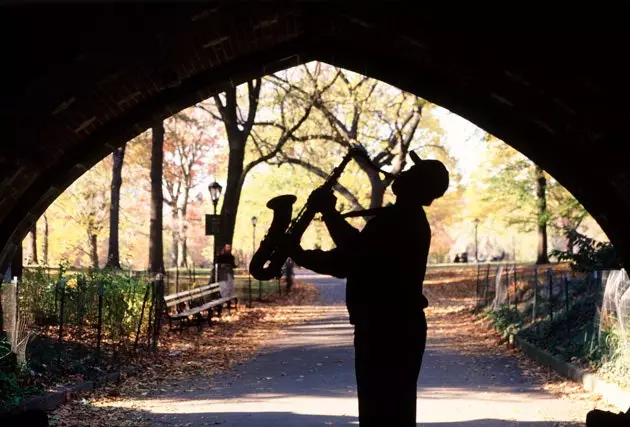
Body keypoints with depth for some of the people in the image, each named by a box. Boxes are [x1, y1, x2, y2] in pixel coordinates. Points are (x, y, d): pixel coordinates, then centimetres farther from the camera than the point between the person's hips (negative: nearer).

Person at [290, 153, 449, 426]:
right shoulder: (404, 219, 19)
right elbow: (350, 260, 19)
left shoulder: (399, 219, -14)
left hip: (388, 329, -10)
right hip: (392, 328, 10)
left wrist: (328, 210, -15)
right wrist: (304, 256, 8)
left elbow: (357, 250, -27)